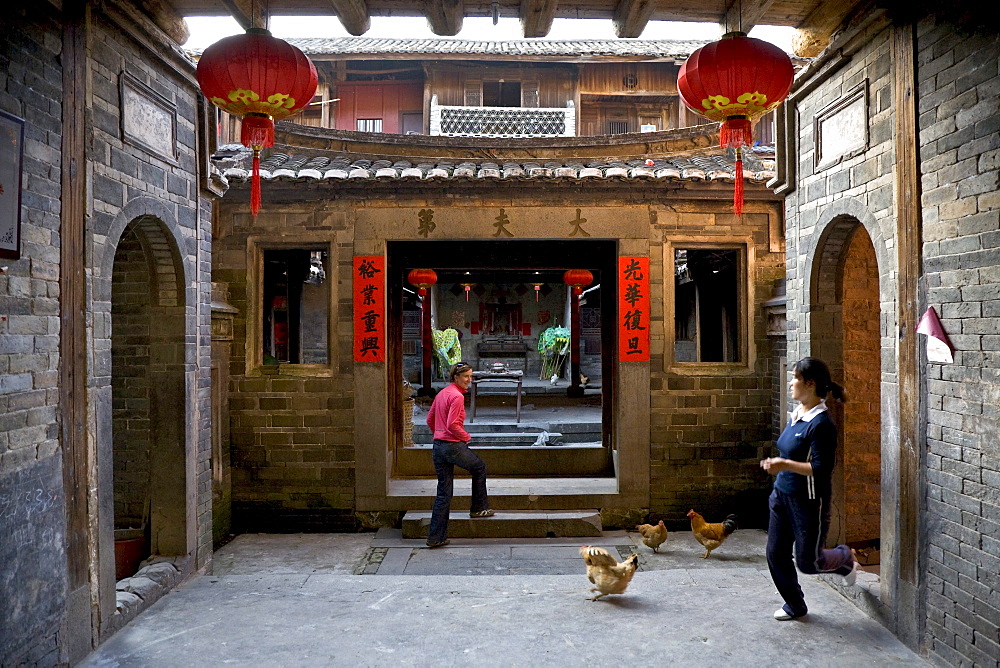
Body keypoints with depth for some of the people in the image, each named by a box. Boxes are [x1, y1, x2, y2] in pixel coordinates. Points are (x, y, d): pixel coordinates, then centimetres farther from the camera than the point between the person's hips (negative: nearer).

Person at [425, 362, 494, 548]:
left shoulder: (441, 393, 12)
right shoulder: (457, 396, -14)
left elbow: (430, 419, 16)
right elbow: (452, 425, -21)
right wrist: (466, 437, -6)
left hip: (438, 446, 8)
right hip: (453, 446, -8)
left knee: (443, 493, 11)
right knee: (480, 467, 21)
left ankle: (436, 537, 11)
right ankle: (479, 508, 30)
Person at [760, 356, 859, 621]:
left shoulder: (821, 424, -21)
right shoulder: (798, 415, 7)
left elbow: (821, 468, -25)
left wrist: (785, 465, -28)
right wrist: (777, 464, 13)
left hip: (809, 502, -8)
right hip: (783, 496, 9)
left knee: (808, 562, 6)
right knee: (776, 554, 10)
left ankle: (845, 559, 37)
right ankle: (795, 605, 29)